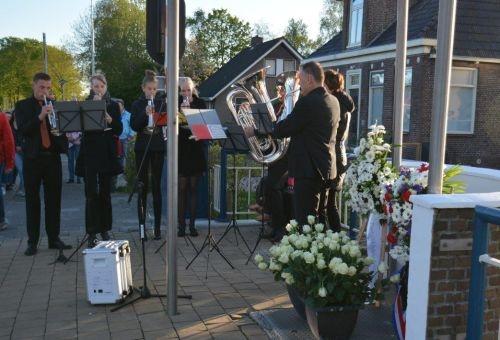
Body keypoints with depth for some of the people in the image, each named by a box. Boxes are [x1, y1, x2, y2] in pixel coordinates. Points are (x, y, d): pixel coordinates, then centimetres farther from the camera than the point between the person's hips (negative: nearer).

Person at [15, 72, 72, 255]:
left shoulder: (55, 105, 10)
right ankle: (32, 242, 8)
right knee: (32, 200, 2)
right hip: (32, 158, -2)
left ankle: (54, 238, 15)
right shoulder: (22, 106, 4)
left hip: (52, 156, 2)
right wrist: (40, 117, -23)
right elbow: (22, 130, -9)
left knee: (54, 199, 6)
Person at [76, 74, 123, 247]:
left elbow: (119, 130, 3)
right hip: (89, 153, -1)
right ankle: (92, 233, -1)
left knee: (105, 193, 7)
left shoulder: (113, 106, 8)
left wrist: (110, 120, -15)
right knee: (91, 194, -5)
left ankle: (104, 230, 18)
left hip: (107, 153, 2)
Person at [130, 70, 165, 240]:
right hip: (142, 148, 0)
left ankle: (158, 227, 4)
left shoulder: (160, 104, 7)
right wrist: (145, 114, -18)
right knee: (142, 187, 1)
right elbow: (133, 126, -5)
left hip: (158, 148, 0)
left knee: (156, 187, 0)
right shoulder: (137, 105, 5)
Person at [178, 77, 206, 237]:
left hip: (196, 151, 1)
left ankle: (192, 224, 12)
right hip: (180, 150, -1)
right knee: (181, 189, 0)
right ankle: (181, 225, 6)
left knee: (193, 188, 6)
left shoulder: (200, 104, 5)